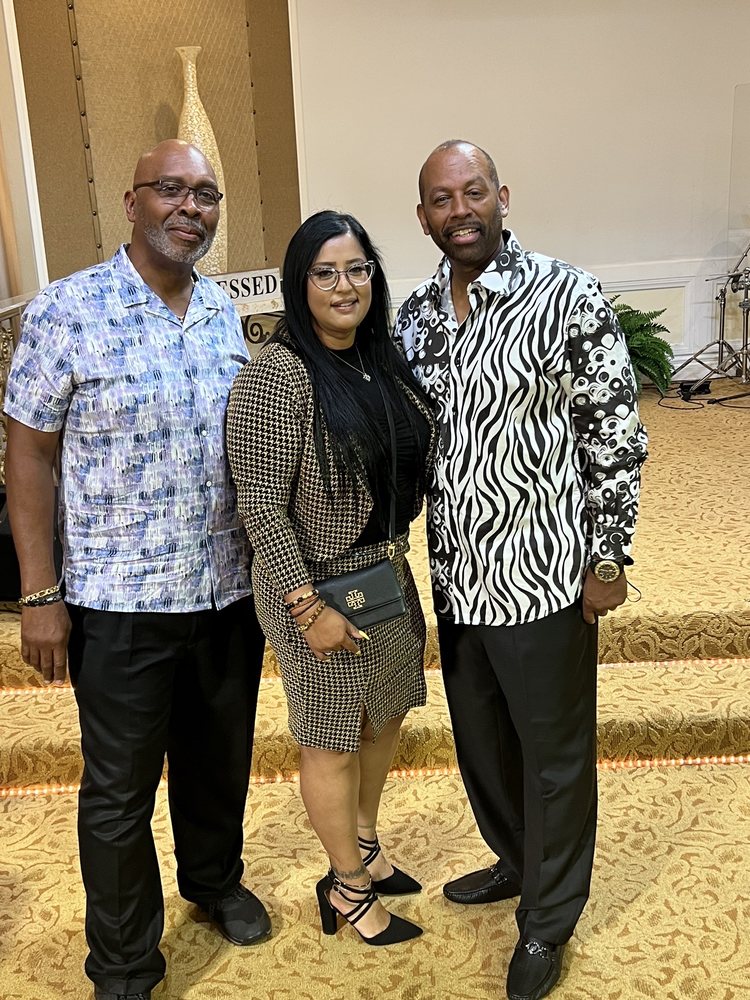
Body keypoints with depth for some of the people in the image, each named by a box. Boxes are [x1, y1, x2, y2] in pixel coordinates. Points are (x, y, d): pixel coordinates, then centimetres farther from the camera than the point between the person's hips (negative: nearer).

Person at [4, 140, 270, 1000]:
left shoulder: (224, 311, 4)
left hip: (229, 593, 5)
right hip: (119, 604, -4)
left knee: (219, 759, 22)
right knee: (119, 790, 11)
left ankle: (215, 881, 49)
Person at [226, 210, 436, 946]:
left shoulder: (381, 360, 2)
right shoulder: (277, 376, -19)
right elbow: (261, 507, -20)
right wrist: (309, 608, -20)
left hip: (389, 574, 7)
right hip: (319, 588, -7)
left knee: (385, 718, 22)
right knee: (333, 740, 10)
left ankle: (365, 843, 47)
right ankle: (348, 885, 34)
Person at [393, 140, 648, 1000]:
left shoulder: (567, 298, -12)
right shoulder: (414, 315, 5)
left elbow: (615, 437, -9)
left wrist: (608, 559, -10)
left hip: (542, 576, -5)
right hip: (455, 578, 6)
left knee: (554, 757, 11)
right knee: (479, 739, 21)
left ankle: (548, 921, 32)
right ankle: (517, 861, 47)